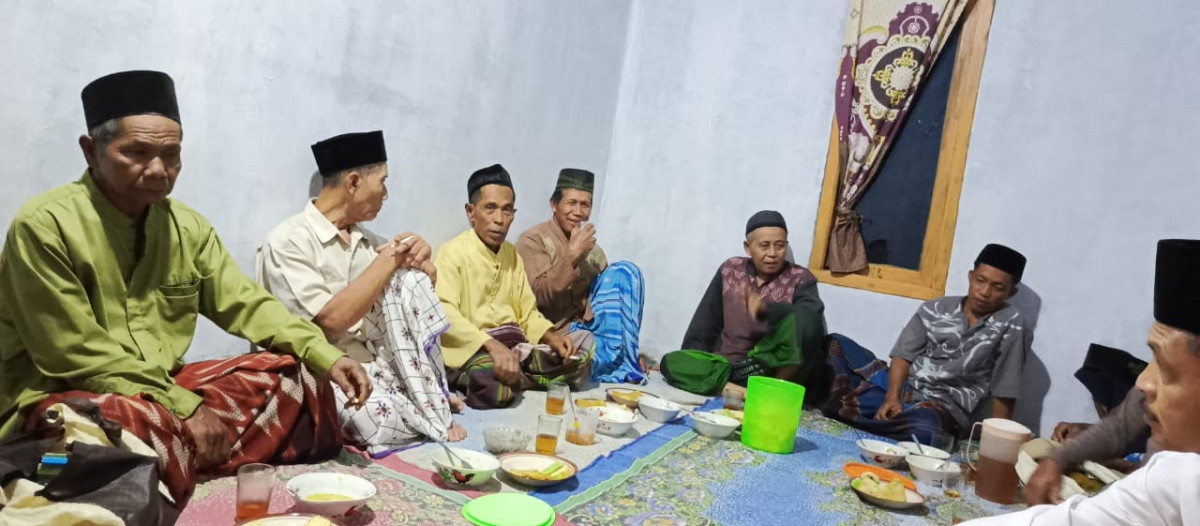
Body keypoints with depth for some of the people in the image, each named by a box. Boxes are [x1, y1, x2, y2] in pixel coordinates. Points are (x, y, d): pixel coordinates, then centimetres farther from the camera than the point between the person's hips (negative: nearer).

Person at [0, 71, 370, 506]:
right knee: (134, 422, -40)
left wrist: (326, 356, -10)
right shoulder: (44, 225, -14)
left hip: (165, 390, 7)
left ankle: (179, 457, -18)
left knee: (291, 372, -9)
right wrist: (183, 409, -22)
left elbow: (245, 305, 5)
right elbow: (77, 354, -18)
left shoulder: (187, 226, 4)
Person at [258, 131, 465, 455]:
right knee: (382, 417, -37)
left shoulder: (365, 239, 10)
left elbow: (423, 284, 15)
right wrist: (389, 259, -15)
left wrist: (419, 259, -9)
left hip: (379, 363, 6)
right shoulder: (288, 241, -11)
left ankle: (429, 402, -15)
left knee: (410, 280, -15)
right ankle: (433, 414, -3)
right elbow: (332, 320, -22)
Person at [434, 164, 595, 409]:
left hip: (514, 346, 7)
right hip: (470, 350, -6)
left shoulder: (511, 254, 14)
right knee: (493, 381, -37)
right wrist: (491, 345, -36)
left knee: (578, 358, -6)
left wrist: (551, 336, -7)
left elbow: (527, 312, 15)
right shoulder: (452, 253, -8)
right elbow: (445, 315, -22)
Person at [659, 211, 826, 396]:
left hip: (775, 368, -3)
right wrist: (692, 364, 5)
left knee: (806, 320, -30)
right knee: (670, 362, -20)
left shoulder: (800, 279, 2)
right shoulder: (730, 270, 11)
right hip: (729, 366, 4)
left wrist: (765, 308, -36)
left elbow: (811, 315, -19)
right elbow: (704, 323, 14)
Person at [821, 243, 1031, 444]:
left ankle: (845, 407, -27)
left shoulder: (1012, 326, -6)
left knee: (924, 428, -43)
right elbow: (903, 356, 1)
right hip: (903, 387, 4)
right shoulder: (935, 309, 5)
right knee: (837, 343, -5)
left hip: (944, 406, -4)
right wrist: (891, 397, -15)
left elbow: (1004, 394, -7)